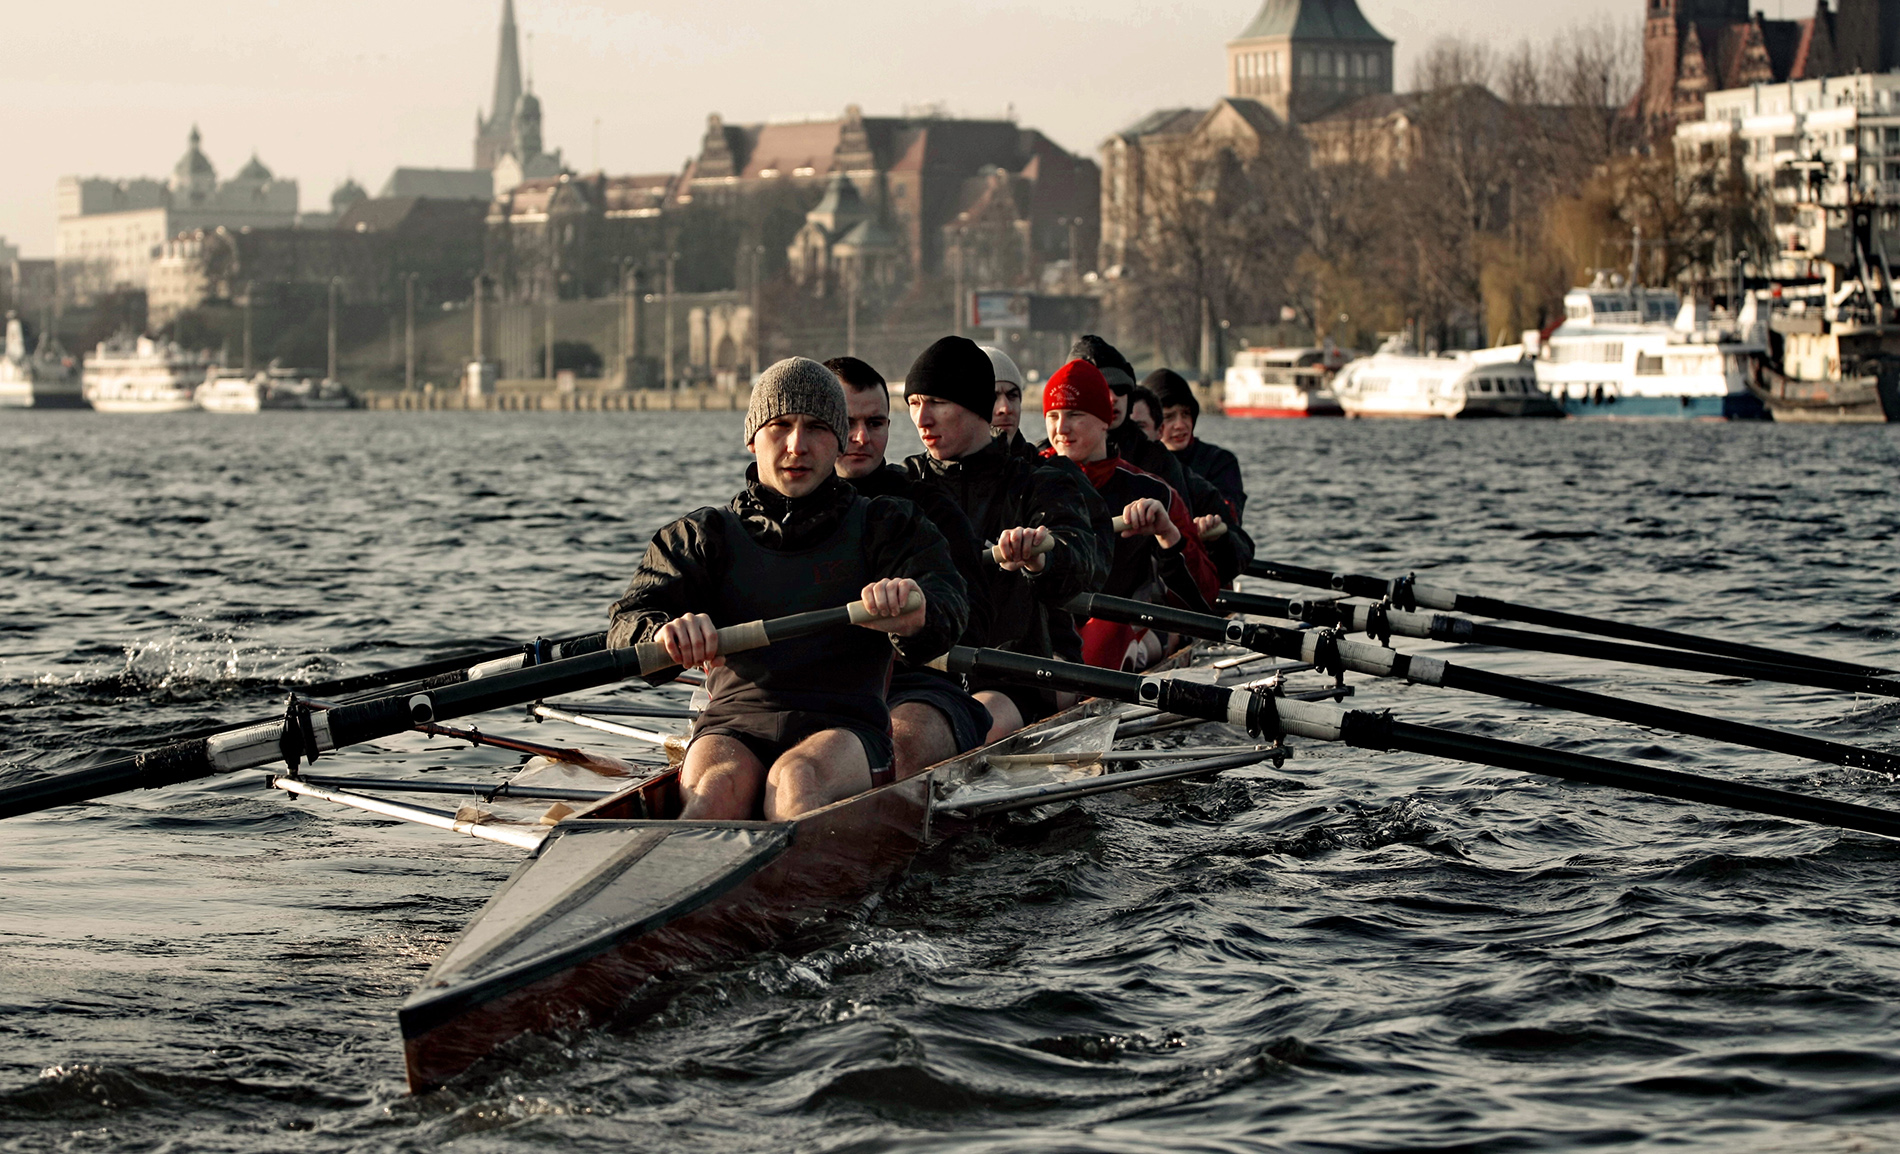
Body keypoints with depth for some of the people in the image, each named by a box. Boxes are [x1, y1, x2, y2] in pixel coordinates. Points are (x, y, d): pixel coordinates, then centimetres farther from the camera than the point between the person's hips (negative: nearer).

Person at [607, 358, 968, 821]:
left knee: (797, 778, -35)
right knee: (722, 784, -34)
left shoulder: (884, 526, 16)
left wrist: (915, 614, -30)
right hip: (732, 728, 1)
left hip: (844, 731, 0)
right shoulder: (705, 535, 19)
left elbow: (947, 606, -3)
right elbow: (629, 623, 5)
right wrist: (666, 634, -22)